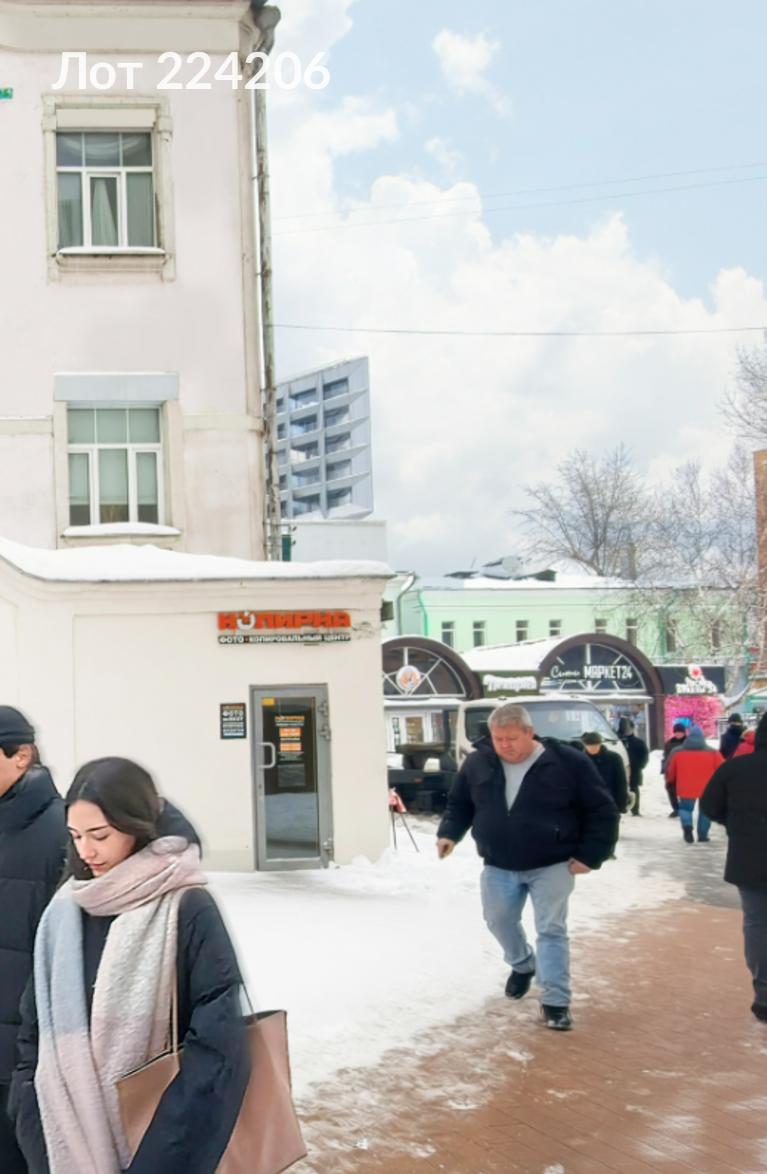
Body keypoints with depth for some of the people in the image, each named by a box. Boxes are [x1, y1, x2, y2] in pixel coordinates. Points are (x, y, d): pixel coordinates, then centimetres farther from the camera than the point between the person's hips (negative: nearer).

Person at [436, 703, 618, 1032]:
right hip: (499, 866, 4)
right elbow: (459, 804, 12)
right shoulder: (477, 763, -4)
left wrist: (589, 854, -13)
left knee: (551, 930, -6)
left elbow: (601, 811, -8)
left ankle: (554, 1001, -1)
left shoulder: (567, 762, -15)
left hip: (551, 865, -4)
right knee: (499, 921, 15)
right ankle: (523, 965, 44)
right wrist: (449, 833, -6)